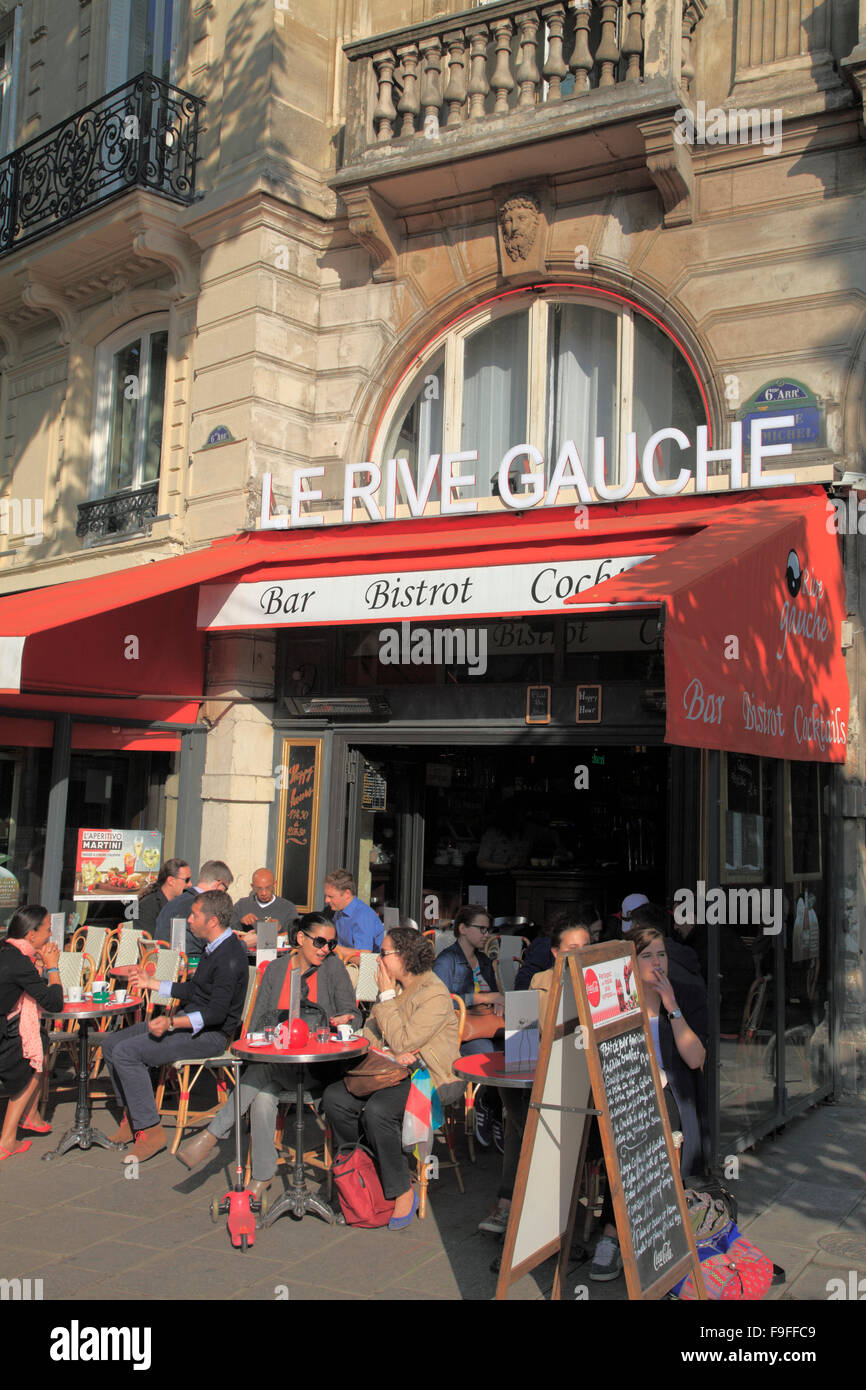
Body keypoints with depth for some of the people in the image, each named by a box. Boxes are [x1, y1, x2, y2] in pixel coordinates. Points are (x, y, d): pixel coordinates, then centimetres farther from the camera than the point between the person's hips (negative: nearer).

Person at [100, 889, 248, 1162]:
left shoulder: (230, 957, -20)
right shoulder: (214, 948, 11)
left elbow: (217, 1013, -26)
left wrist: (172, 1023, -33)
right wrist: (152, 983, 28)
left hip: (209, 1035, -10)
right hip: (189, 1022, 10)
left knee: (126, 1052, -22)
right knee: (111, 1043, 6)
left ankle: (150, 1130, -15)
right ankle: (132, 1117, 12)